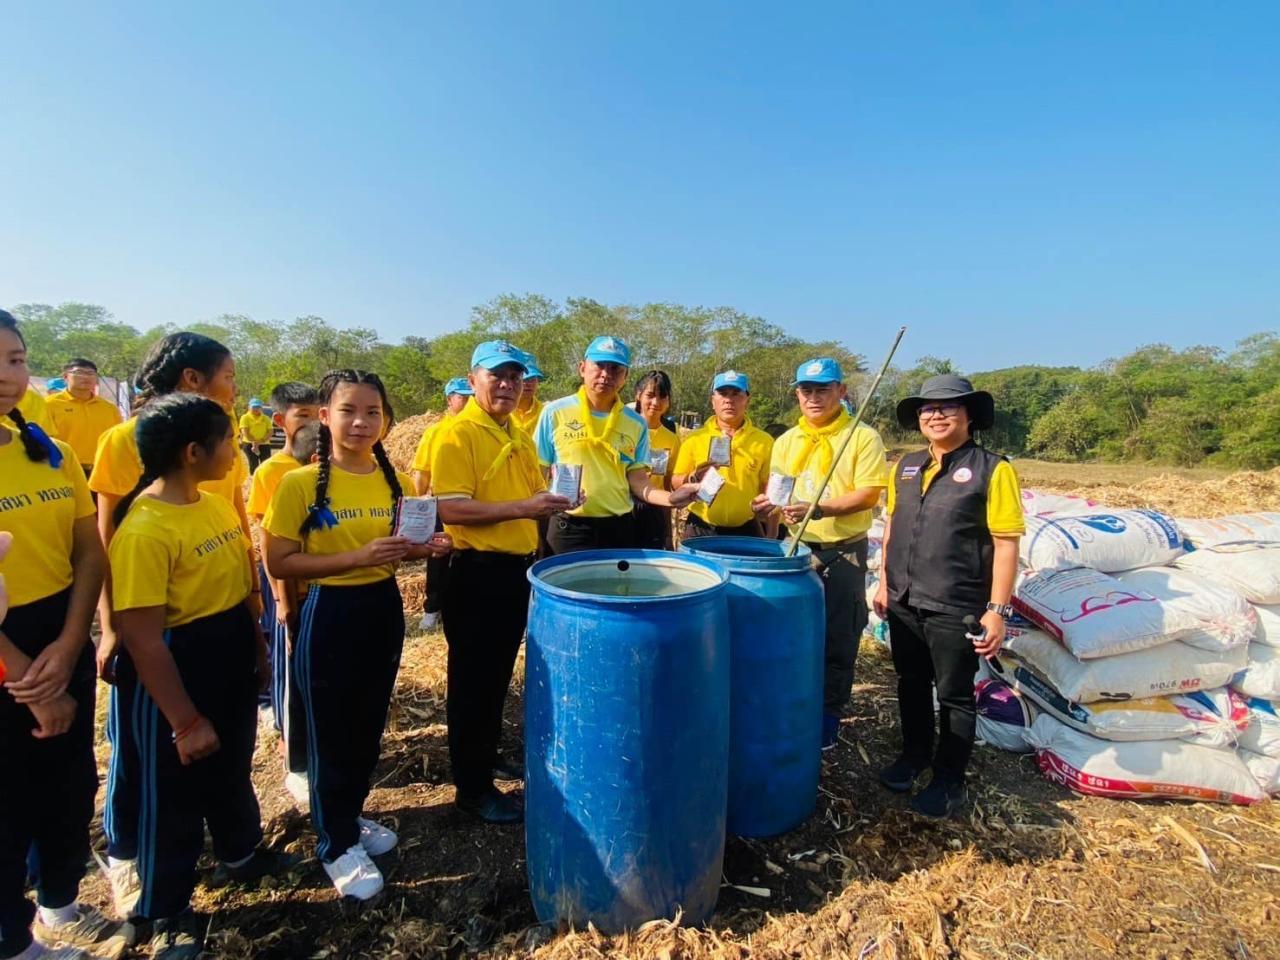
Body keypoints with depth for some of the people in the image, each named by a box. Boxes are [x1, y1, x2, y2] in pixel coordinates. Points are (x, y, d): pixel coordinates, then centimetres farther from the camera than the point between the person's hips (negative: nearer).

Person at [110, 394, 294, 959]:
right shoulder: (144, 530, -25)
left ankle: (241, 855, 51)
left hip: (232, 665, 8)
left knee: (232, 770, 26)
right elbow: (143, 639, -23)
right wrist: (186, 721, -18)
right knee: (174, 794, 13)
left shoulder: (216, 504, 0)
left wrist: (257, 649, 16)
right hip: (175, 674, -7)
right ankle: (164, 912, 36)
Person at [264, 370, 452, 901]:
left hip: (384, 610, 5)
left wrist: (424, 549, -9)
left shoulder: (396, 482, 1)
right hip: (328, 616, -5)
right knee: (330, 733, 10)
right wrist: (356, 557, -24)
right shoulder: (300, 484, -13)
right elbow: (279, 564, -15)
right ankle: (336, 844, 30)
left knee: (369, 727, 19)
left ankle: (350, 815, 44)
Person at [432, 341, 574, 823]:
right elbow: (451, 510, -22)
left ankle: (487, 755, 40)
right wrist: (521, 508, -29)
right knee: (472, 679, 6)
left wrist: (550, 500, -1)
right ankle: (472, 786, 22)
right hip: (477, 571, -8)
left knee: (499, 674, 21)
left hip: (519, 569, 8)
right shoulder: (458, 434, -13)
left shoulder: (520, 436, 11)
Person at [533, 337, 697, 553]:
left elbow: (637, 479, 3)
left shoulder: (636, 424, 5)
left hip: (620, 527, 3)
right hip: (569, 529, -2)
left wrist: (669, 498, -15)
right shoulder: (554, 413, -2)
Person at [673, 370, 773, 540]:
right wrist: (694, 477, -18)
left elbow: (769, 488, 5)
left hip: (746, 531, 0)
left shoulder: (764, 441, 1)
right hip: (701, 529, 0)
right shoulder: (694, 439, 0)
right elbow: (676, 483, 1)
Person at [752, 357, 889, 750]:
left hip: (844, 552, -4)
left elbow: (868, 494, -15)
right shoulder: (786, 442, 8)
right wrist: (769, 507, -8)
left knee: (838, 640, 6)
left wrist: (818, 508, -27)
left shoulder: (863, 437, -7)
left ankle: (828, 717, 23)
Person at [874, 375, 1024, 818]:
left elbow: (1006, 545, -12)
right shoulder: (905, 467, 6)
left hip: (957, 609, -5)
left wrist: (997, 610, -14)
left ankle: (949, 780, 28)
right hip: (904, 602, 5)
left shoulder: (992, 469, -10)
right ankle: (914, 753, 41)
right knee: (911, 684, 20)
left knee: (954, 696, 10)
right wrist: (885, 583, 12)